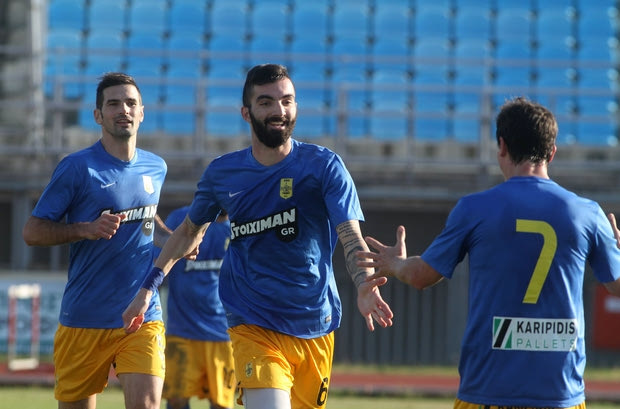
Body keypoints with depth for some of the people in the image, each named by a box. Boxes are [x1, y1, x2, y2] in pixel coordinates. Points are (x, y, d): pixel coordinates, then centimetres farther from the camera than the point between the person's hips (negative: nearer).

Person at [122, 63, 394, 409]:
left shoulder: (324, 165, -5)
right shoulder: (222, 173, 3)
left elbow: (350, 235, -16)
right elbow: (190, 231, 21)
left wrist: (364, 284, -36)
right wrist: (149, 287, 17)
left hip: (315, 328, 1)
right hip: (254, 327, -1)